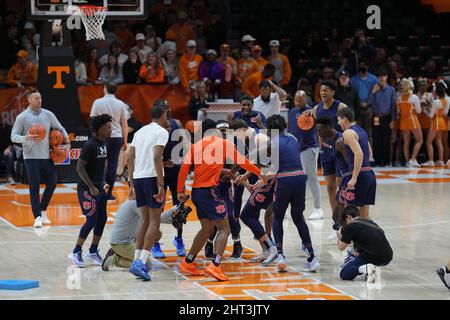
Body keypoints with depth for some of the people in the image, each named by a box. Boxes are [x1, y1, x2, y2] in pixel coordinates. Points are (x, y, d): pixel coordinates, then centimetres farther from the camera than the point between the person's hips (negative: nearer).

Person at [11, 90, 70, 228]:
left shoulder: (48, 115, 6)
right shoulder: (22, 117, -5)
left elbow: (60, 129, 19)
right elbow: (13, 136, -6)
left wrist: (66, 138, 0)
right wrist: (26, 138, -25)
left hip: (47, 156, 4)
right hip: (31, 157, -4)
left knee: (52, 184, 5)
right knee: (34, 187, -7)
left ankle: (43, 211, 25)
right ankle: (38, 217, -4)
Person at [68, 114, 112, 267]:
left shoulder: (104, 144, 8)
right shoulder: (90, 145, -18)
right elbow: (80, 167, -20)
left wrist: (103, 184, 13)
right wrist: (91, 187, -21)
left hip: (99, 188, 9)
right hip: (87, 189, -9)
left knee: (102, 219, 8)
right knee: (92, 220, -10)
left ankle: (93, 252, 18)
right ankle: (76, 253, -1)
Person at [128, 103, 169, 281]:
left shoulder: (140, 132, 18)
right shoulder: (161, 132, -4)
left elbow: (130, 158, 16)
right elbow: (157, 157, -16)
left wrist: (132, 184, 19)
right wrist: (161, 185, -17)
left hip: (138, 178, 7)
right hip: (152, 177, -7)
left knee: (145, 220, 15)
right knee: (155, 221, -3)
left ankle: (137, 261, 9)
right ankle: (141, 263, -15)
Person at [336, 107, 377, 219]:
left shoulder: (348, 133, -11)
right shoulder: (361, 130, 16)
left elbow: (359, 154, -23)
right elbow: (369, 152, 26)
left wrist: (354, 178, -25)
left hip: (359, 175, -9)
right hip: (370, 173, 9)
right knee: (364, 216, 12)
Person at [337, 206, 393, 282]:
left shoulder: (350, 226, 1)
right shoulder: (370, 222, 20)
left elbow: (341, 247, 9)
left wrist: (339, 236, 31)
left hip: (372, 257, -7)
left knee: (344, 274, 8)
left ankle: (365, 269, -15)